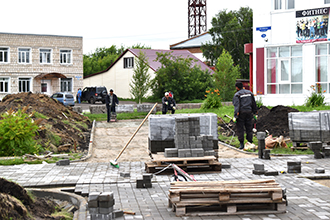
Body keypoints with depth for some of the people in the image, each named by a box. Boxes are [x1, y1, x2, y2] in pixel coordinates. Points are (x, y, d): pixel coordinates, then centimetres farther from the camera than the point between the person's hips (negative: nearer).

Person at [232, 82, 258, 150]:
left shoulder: (237, 95, -5)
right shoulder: (250, 93, 11)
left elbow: (236, 105, -14)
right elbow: (254, 103, 14)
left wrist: (236, 115, -17)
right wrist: (255, 111, 20)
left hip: (241, 113, -4)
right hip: (249, 113, 4)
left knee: (240, 129, 1)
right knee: (249, 129, 9)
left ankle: (241, 144, -2)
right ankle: (250, 143, 8)